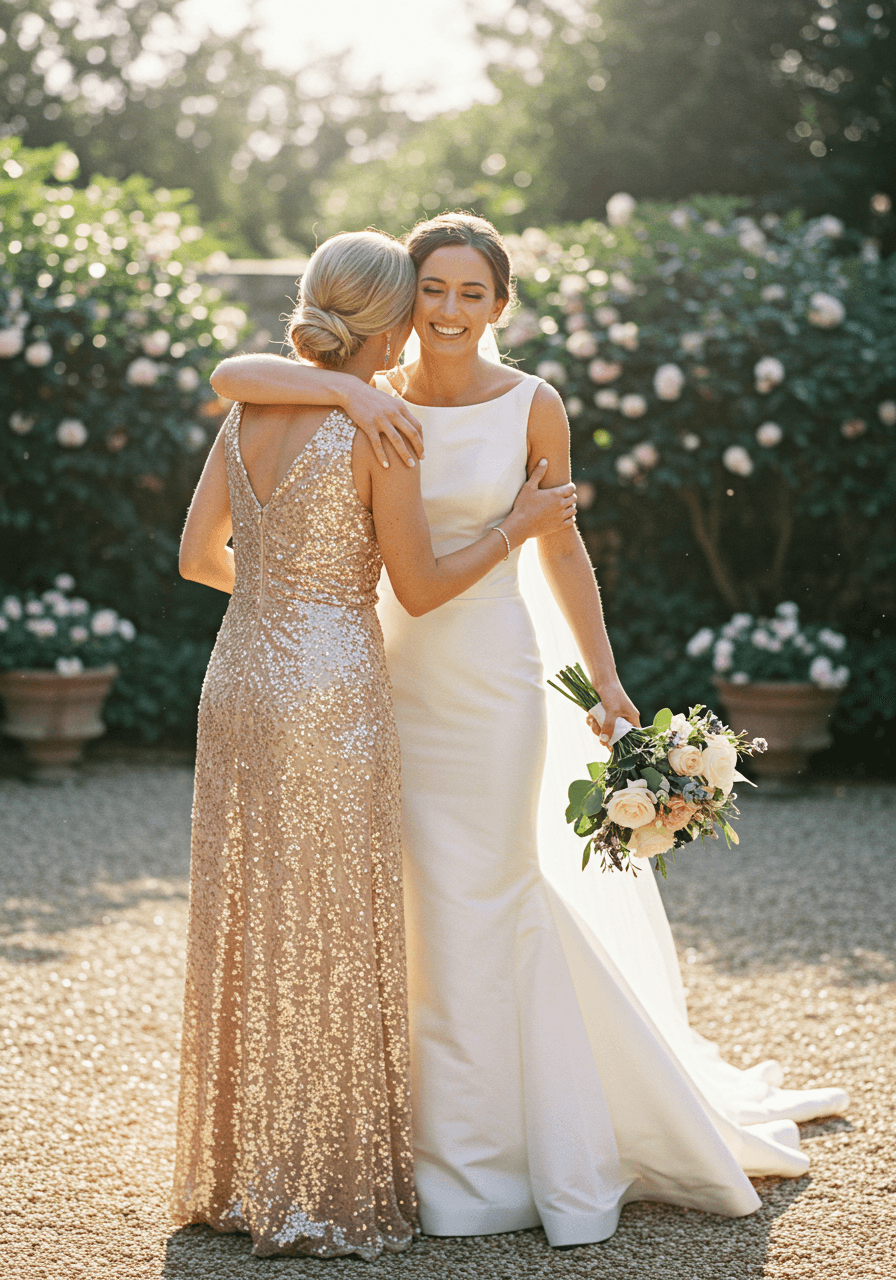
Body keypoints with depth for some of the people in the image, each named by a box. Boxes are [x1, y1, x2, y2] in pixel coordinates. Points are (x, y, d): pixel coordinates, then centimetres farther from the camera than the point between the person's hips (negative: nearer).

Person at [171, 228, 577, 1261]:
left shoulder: (248, 411, 7)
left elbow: (197, 557, 13)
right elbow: (419, 588, -7)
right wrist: (519, 527, 6)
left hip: (237, 681, 7)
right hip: (331, 695, -7)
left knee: (244, 924, 14)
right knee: (328, 940, 1)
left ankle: (236, 1170, 23)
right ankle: (322, 1190, 9)